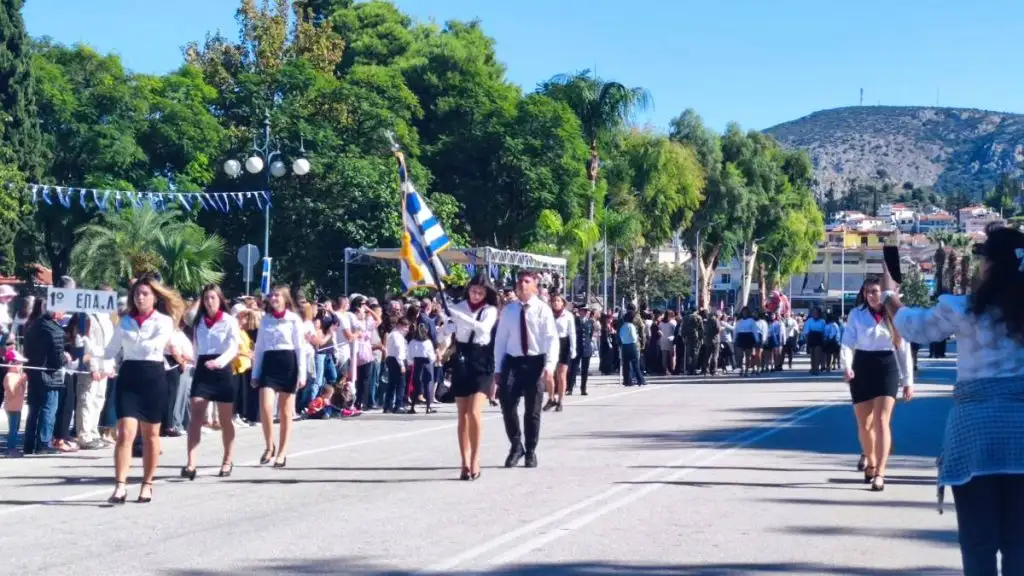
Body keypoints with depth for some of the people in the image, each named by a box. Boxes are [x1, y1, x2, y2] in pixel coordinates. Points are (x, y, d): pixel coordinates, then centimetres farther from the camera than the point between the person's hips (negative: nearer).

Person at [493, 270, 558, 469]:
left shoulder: (543, 310, -3)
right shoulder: (508, 310, 5)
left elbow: (552, 339, -9)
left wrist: (549, 366, -21)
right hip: (512, 362, 2)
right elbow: (500, 340, 7)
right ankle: (516, 447, 11)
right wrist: (498, 369, 3)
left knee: (533, 411, 6)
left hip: (535, 362, -2)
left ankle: (530, 452, 19)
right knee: (507, 406, -9)